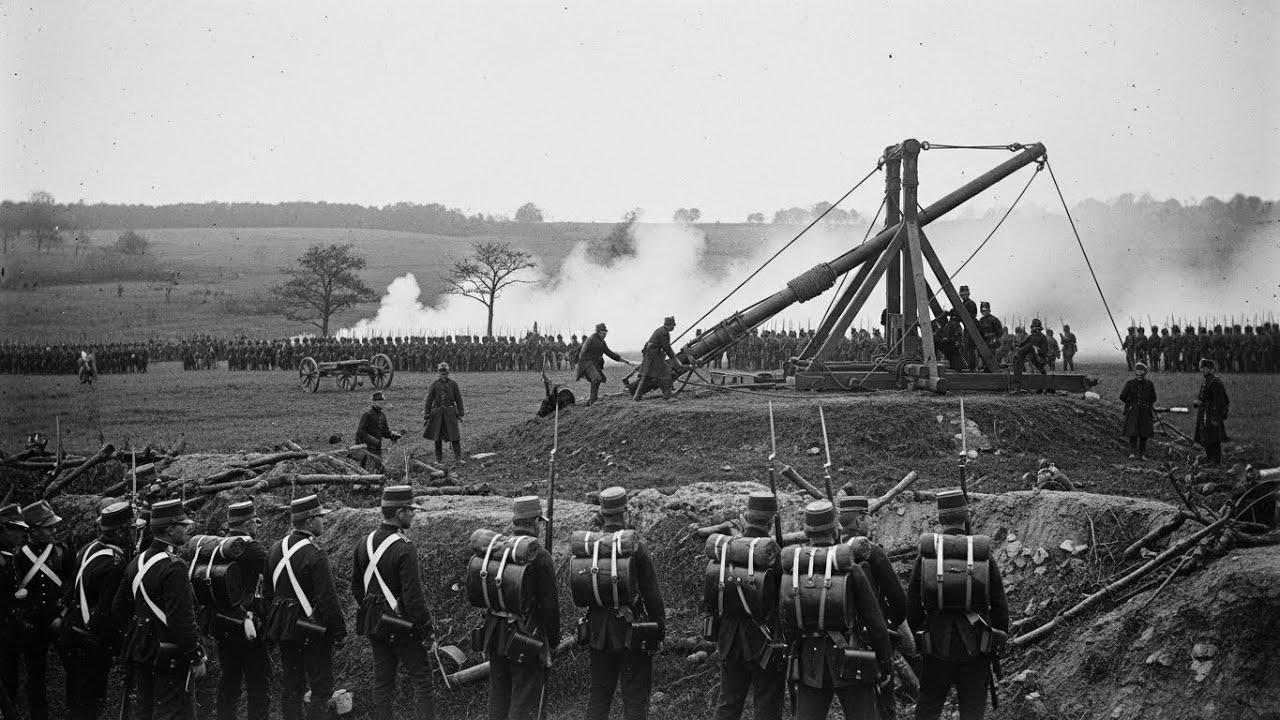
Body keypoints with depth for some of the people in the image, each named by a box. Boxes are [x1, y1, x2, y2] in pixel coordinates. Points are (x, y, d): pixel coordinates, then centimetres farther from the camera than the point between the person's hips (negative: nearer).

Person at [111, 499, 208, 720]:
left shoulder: (136, 562, 7)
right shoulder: (173, 567, -20)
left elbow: (118, 608, 15)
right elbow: (182, 618, -23)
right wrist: (197, 658, -16)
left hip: (141, 651, 8)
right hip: (171, 657, -8)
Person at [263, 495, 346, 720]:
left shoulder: (276, 549, 5)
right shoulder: (314, 554, -19)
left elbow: (267, 591, 14)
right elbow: (327, 598, -19)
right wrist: (339, 632, -12)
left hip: (283, 626, 8)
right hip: (312, 629, -7)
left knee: (292, 685, 15)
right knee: (321, 687, -1)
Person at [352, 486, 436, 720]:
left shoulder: (364, 543, 3)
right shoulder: (404, 549, -20)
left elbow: (356, 586, 12)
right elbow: (413, 595, -21)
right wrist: (426, 627, -11)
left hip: (374, 623, 7)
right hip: (402, 626, -7)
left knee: (382, 681, 12)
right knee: (422, 679, 1)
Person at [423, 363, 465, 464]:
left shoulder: (453, 384, 3)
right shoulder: (435, 385, 1)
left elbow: (458, 399, 8)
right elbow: (429, 400, 5)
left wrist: (460, 413, 4)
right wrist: (427, 414, 2)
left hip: (450, 412, -1)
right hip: (438, 412, 1)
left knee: (454, 436, -6)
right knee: (437, 437, 7)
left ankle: (458, 458, -4)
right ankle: (439, 458, 18)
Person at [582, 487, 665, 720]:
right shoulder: (636, 547, -13)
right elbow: (652, 594, -10)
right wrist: (660, 628, -2)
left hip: (598, 631, 4)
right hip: (631, 631, -4)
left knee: (598, 693, 13)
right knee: (635, 695, 3)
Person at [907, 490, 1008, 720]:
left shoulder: (925, 555, -2)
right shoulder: (984, 556, -1)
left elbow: (912, 606, -2)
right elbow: (1000, 605, 0)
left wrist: (912, 642, 10)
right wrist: (1001, 642, 11)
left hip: (937, 644, 0)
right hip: (976, 648, 0)